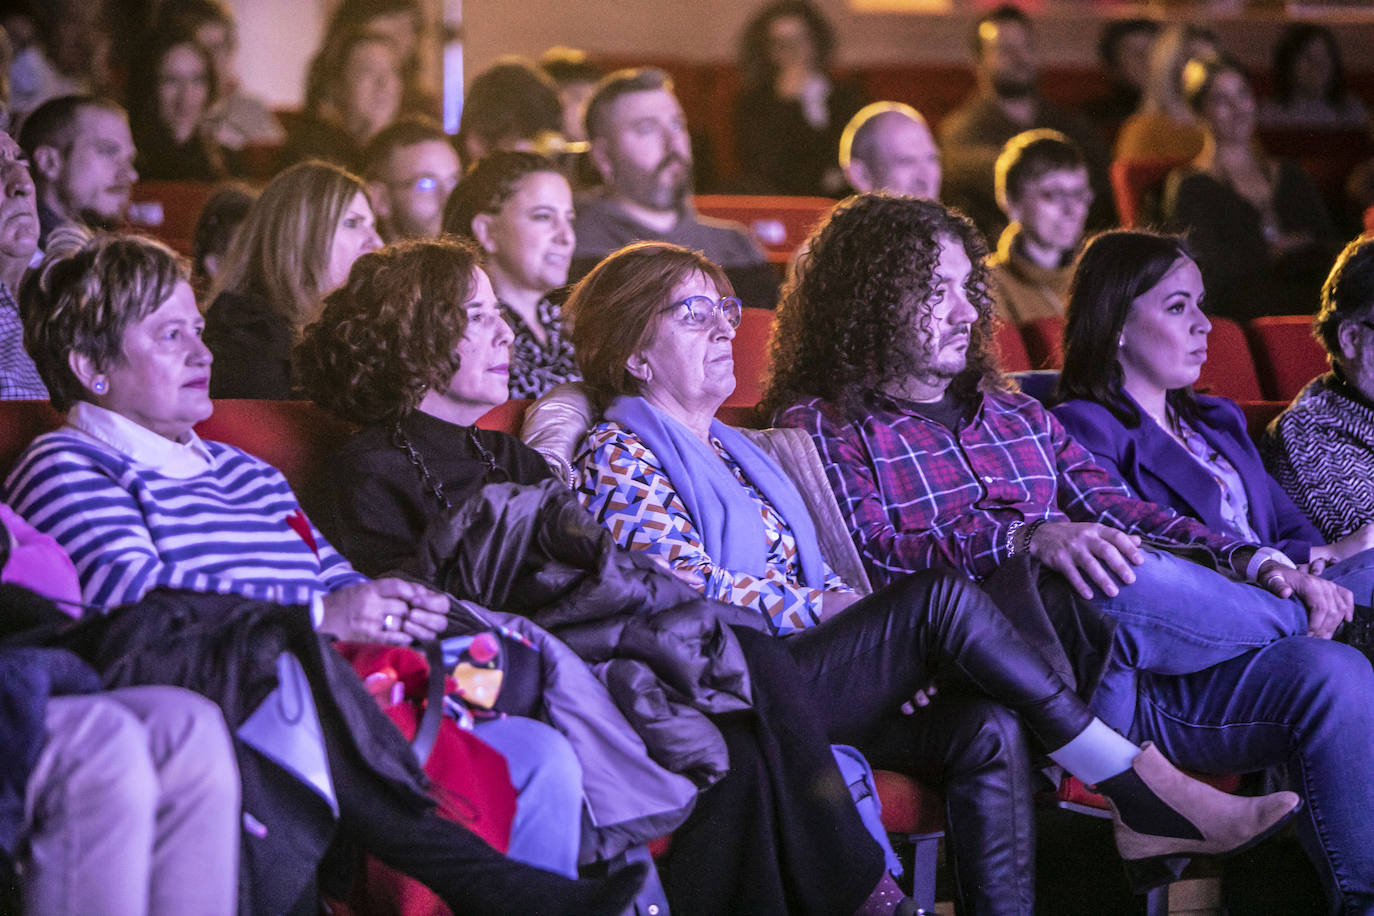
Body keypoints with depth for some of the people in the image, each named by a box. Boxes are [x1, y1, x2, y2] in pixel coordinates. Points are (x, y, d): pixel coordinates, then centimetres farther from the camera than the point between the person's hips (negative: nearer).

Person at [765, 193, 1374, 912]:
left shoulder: (1018, 416, 28)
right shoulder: (820, 427, 8)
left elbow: (1114, 510, 16)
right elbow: (869, 554, -10)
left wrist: (1252, 562, -2)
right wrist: (1027, 539, -25)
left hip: (1120, 678, 6)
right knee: (1128, 580, -34)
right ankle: (1306, 619, -3)